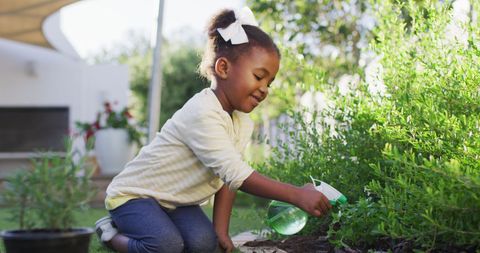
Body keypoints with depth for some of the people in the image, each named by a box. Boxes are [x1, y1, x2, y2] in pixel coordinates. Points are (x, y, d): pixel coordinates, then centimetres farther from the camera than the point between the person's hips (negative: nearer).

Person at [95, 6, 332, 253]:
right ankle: (111, 232, -1)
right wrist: (296, 195, -42)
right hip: (133, 193, -8)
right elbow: (235, 174, -38)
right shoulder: (203, 113, -31)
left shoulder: (242, 123, 0)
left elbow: (228, 177, -1)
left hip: (175, 200, 8)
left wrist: (221, 229, -11)